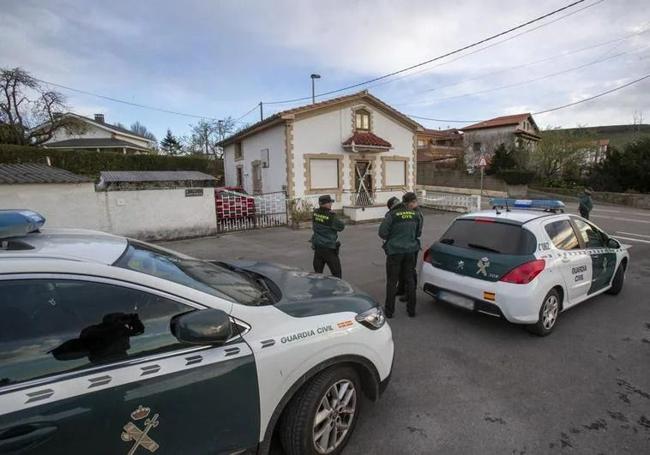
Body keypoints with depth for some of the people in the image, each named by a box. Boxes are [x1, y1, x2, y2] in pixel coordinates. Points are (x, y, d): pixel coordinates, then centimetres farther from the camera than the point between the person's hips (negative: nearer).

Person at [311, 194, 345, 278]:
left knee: (317, 273, 13)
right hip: (329, 249, -6)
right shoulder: (332, 216, -20)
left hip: (317, 248, 6)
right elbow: (341, 226, -4)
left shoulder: (315, 213, -4)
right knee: (337, 273, 7)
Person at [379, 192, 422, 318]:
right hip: (410, 251, 3)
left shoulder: (392, 215, -13)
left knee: (392, 281, 7)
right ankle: (411, 309, 23)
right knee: (409, 279, 15)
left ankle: (389, 311, 14)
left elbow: (382, 232, -13)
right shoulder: (415, 215, -2)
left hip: (394, 251, -3)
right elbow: (418, 233, 7)